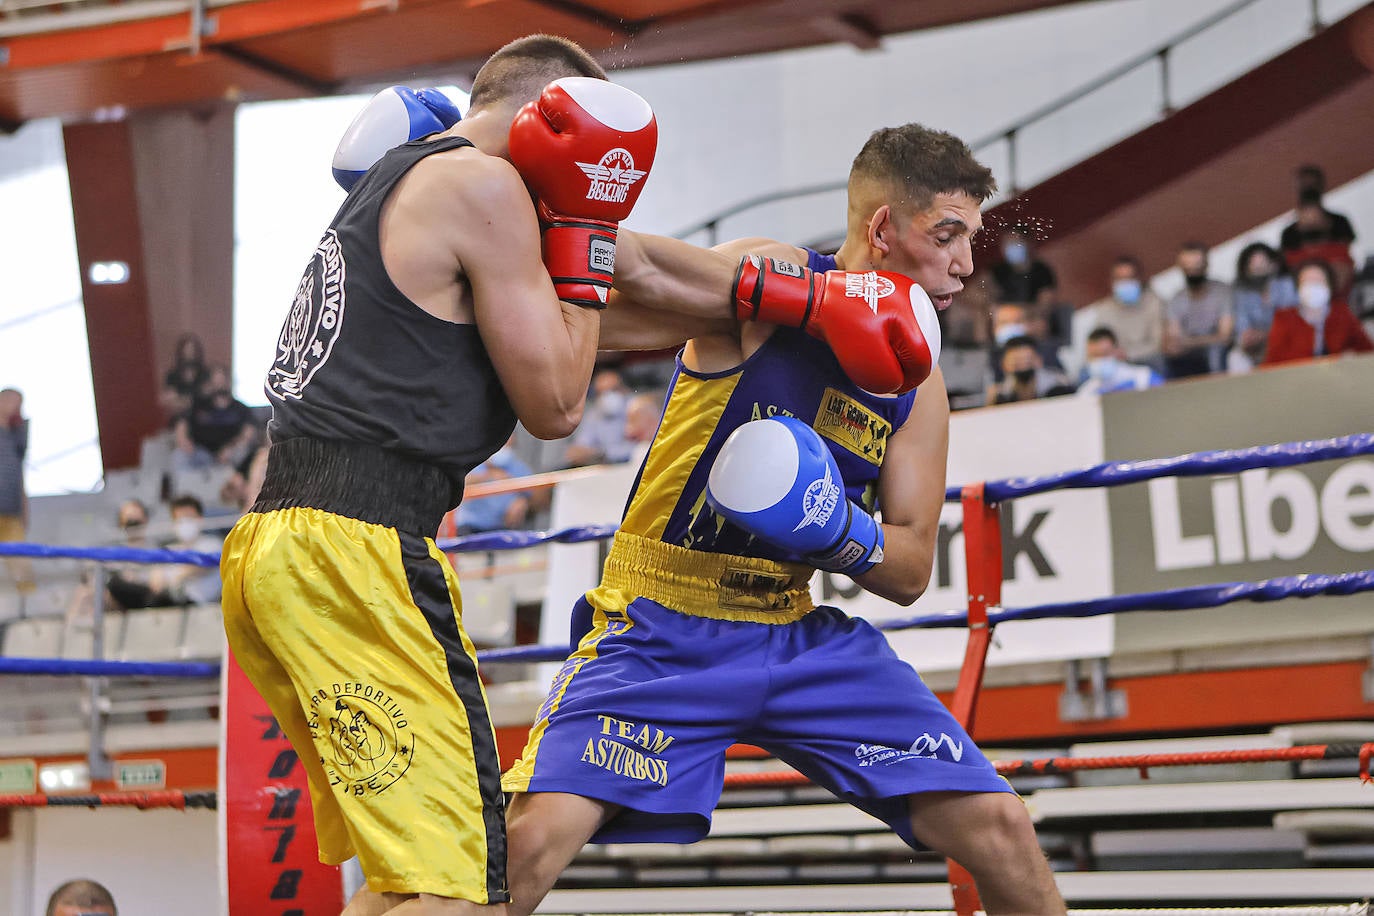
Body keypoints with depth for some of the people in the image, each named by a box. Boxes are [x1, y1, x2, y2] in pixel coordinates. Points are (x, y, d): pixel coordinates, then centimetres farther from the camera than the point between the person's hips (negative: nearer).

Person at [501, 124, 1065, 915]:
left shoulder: (916, 385, 5)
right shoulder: (772, 278, -11)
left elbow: (910, 572, 5)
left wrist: (838, 531, -16)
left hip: (802, 638, 5)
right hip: (662, 633, -5)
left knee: (1001, 829, -1)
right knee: (534, 837, -23)